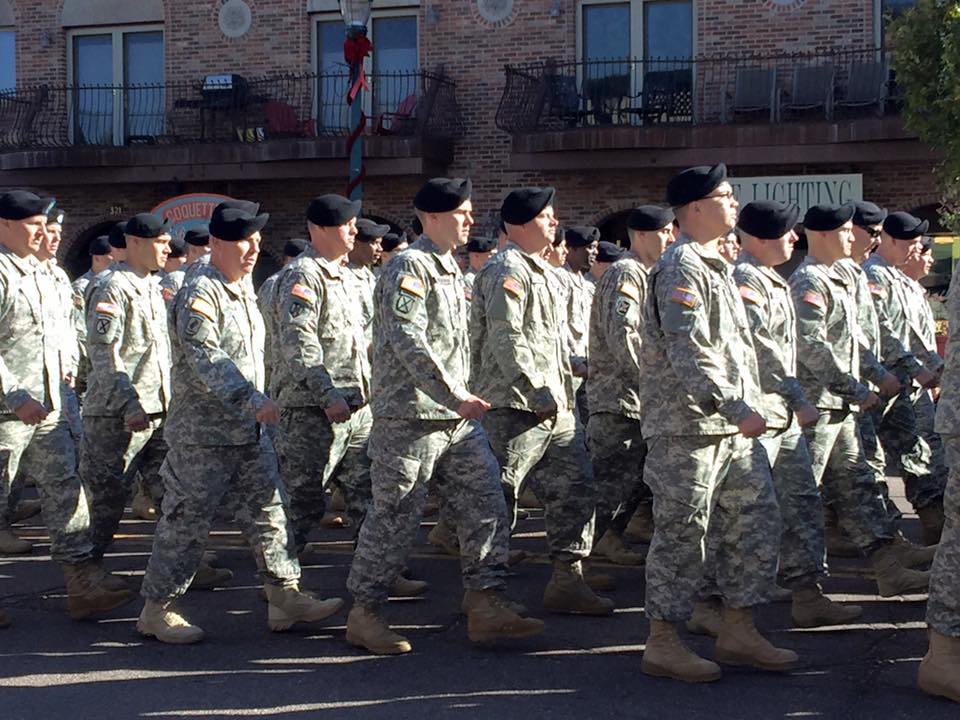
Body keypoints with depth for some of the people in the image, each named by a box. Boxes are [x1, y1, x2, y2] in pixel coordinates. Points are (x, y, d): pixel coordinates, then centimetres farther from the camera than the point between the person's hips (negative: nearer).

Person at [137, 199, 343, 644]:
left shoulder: (243, 291, 14)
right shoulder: (199, 294, -15)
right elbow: (204, 360, -27)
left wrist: (257, 402, 23)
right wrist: (253, 400, -33)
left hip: (248, 432, 9)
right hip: (203, 433, -9)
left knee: (268, 511, 8)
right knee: (187, 522, -1)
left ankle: (285, 597, 14)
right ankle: (156, 610, 11)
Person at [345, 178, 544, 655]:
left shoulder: (451, 268, 17)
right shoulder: (409, 268, -12)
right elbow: (408, 343, -23)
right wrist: (456, 398, -27)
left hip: (457, 418, 9)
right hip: (410, 416, -9)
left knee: (485, 504, 3)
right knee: (394, 518, -1)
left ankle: (484, 607, 7)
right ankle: (364, 615, 11)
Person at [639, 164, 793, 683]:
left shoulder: (716, 266, 18)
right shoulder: (680, 269, -13)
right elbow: (689, 354, -23)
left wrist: (747, 407, 18)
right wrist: (738, 410, -25)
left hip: (732, 426, 10)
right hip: (689, 426, -10)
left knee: (757, 522, 11)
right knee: (682, 534, -2)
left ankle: (737, 631, 20)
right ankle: (662, 644, 8)